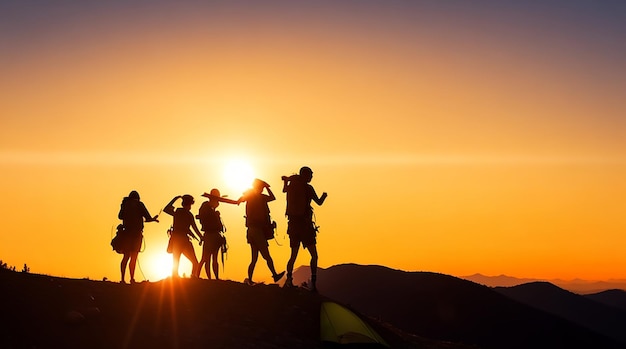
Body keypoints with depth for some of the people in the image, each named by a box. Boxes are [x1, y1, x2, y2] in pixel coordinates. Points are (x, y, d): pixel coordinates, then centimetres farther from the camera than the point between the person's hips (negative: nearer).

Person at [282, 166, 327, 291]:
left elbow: (284, 190, 32)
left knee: (293, 255, 14)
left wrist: (285, 180, 52)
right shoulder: (308, 187, -8)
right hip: (305, 225, -5)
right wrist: (324, 196, 18)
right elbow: (319, 202, -4)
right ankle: (313, 283, -9)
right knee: (314, 255, 2)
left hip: (293, 225, 5)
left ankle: (289, 279, -1)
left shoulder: (291, 186, 8)